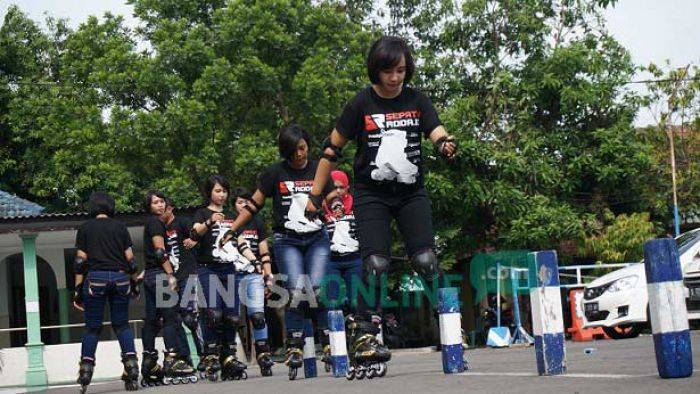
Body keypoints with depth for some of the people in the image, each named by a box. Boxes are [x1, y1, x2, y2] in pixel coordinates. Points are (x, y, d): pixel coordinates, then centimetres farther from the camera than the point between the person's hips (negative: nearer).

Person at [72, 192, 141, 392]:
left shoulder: (85, 228, 6)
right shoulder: (120, 227, 9)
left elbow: (80, 261, 1)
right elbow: (130, 258, 5)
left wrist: (78, 289, 3)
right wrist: (134, 282, 15)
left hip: (96, 278, -1)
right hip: (120, 278, 1)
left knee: (92, 327, 4)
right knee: (122, 324, 10)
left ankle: (85, 372, -1)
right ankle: (131, 366, -5)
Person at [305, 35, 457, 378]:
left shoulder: (417, 101, 3)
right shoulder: (362, 103, -4)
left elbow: (437, 132, -10)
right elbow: (332, 149, 1)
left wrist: (446, 143, -35)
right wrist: (315, 195, -1)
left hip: (411, 192, 2)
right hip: (371, 194, -2)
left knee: (425, 260, -8)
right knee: (376, 263, -12)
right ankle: (364, 336, -8)